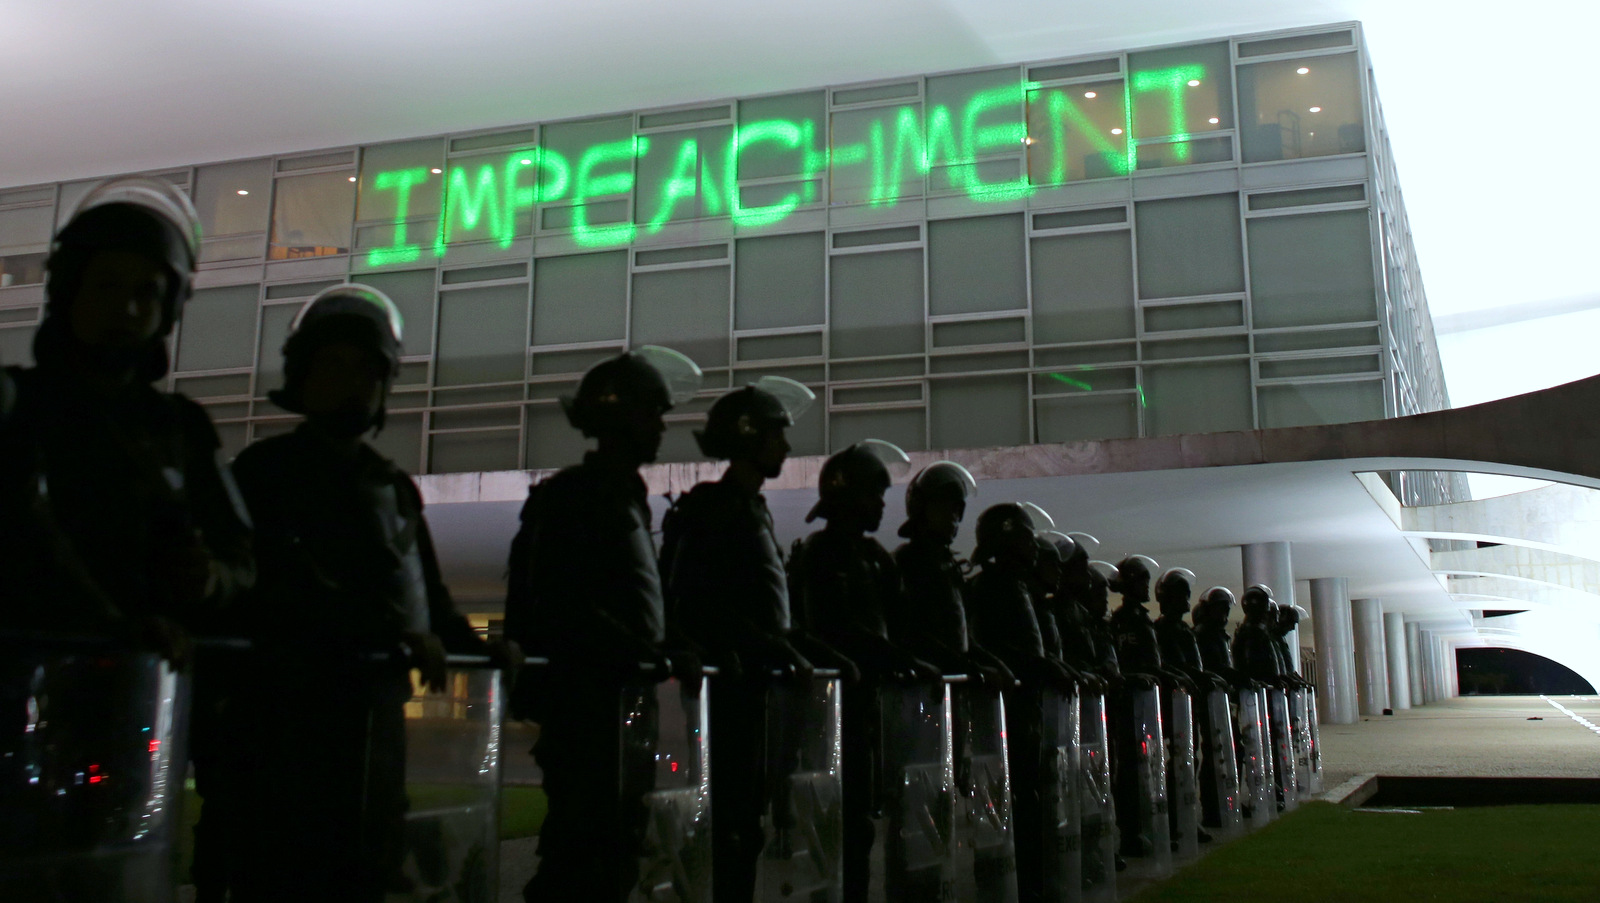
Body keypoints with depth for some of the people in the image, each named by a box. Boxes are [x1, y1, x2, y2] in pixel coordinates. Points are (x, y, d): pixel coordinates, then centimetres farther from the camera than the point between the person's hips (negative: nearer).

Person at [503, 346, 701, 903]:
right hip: (584, 697, -9)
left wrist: (664, 657, 9)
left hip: (626, 695, 9)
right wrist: (652, 656, -22)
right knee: (583, 853, -9)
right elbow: (563, 607, -18)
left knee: (618, 849, 10)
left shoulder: (628, 495, 19)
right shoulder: (568, 496, -8)